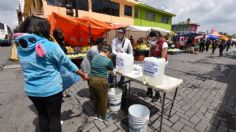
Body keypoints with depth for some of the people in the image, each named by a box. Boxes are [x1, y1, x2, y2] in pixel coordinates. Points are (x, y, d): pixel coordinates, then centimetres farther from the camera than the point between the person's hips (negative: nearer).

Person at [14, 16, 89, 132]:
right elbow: (68, 63, -11)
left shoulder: (20, 47, 1)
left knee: (42, 116, 25)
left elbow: (28, 68, 9)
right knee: (54, 118, 14)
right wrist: (83, 75, 1)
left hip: (31, 90, 6)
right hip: (52, 90, -6)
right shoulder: (50, 46, -18)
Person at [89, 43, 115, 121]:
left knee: (95, 98, 22)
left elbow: (94, 69, 13)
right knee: (103, 99, 14)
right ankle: (103, 116, 33)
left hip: (91, 80, 7)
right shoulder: (108, 60, -13)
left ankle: (97, 114, 42)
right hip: (101, 82, -7)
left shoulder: (94, 58, 6)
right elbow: (111, 69, 3)